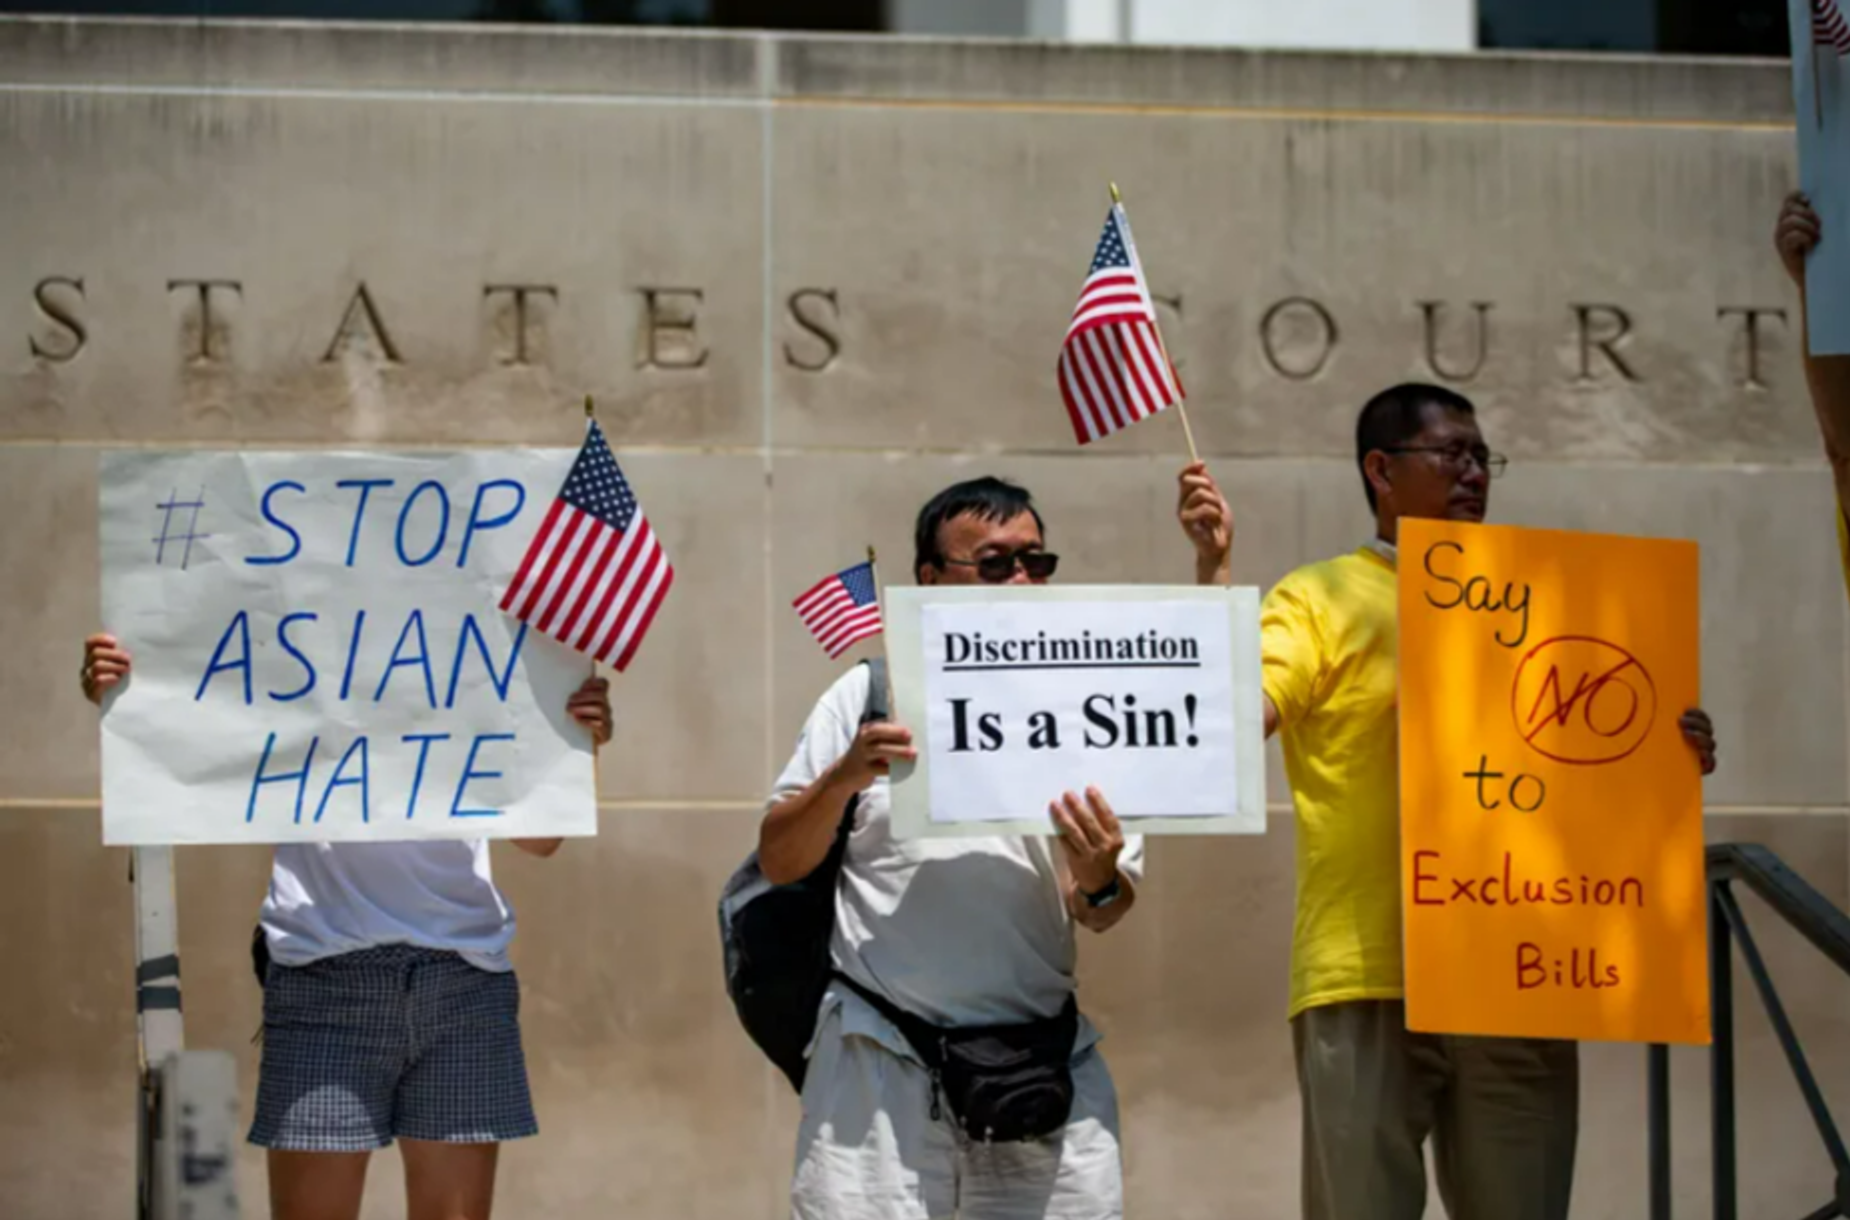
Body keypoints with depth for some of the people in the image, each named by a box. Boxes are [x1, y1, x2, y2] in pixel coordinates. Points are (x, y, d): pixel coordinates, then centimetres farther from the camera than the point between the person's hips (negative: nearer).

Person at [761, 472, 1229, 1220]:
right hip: (880, 1069, -2)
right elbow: (777, 862, 4)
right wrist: (841, 780, -13)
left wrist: (1098, 883, -16)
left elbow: (1103, 916, 7)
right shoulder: (873, 694, 6)